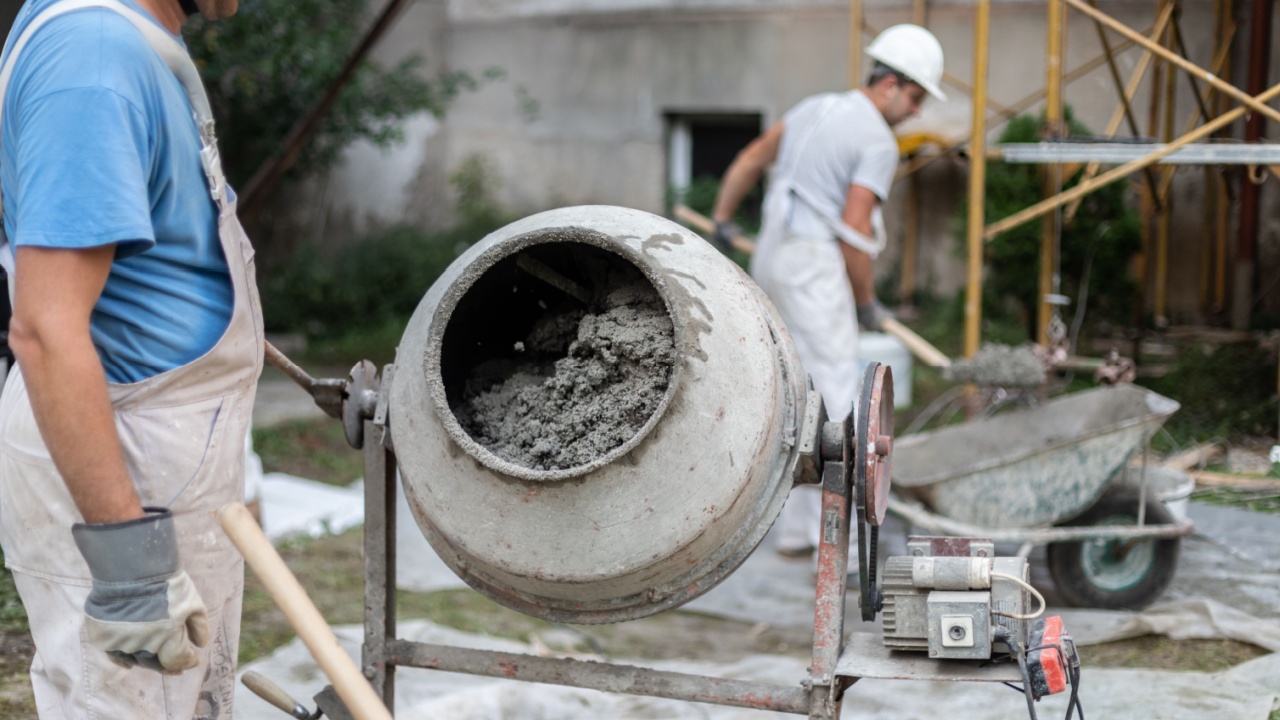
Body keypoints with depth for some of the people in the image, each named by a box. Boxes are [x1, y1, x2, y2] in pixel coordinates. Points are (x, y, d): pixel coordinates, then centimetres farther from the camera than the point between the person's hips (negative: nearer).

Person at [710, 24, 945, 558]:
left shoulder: (816, 109, 15)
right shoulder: (878, 143, -11)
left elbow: (749, 160, 22)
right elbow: (854, 233, -17)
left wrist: (722, 219, 35)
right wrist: (867, 303, -4)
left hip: (773, 259, 9)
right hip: (815, 269, -9)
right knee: (836, 402, -9)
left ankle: (797, 529, 22)